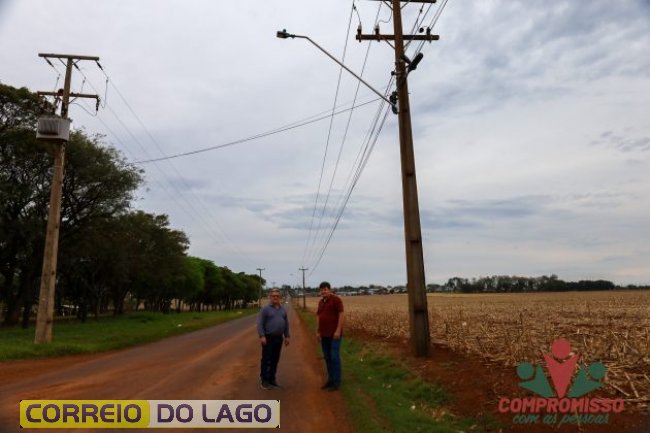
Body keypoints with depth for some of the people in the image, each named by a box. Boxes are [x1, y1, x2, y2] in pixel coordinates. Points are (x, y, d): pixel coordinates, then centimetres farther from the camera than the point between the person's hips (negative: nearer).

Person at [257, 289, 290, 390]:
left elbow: (286, 324, 14)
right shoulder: (265, 309, -7)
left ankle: (272, 379, 21)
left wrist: (286, 336, 9)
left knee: (275, 360, 11)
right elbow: (260, 324, -11)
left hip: (279, 338, 6)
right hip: (268, 338, -5)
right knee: (266, 360, -2)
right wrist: (262, 336, -18)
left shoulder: (283, 310, 10)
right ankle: (264, 381, 5)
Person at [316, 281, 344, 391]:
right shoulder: (321, 302, 13)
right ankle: (330, 379, 22)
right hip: (324, 334, 8)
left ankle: (336, 382, 3)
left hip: (334, 334, -8)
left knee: (334, 357, -5)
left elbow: (341, 315, -14)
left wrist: (338, 330, -19)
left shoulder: (336, 299, -10)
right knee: (327, 358, 12)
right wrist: (318, 331, 14)